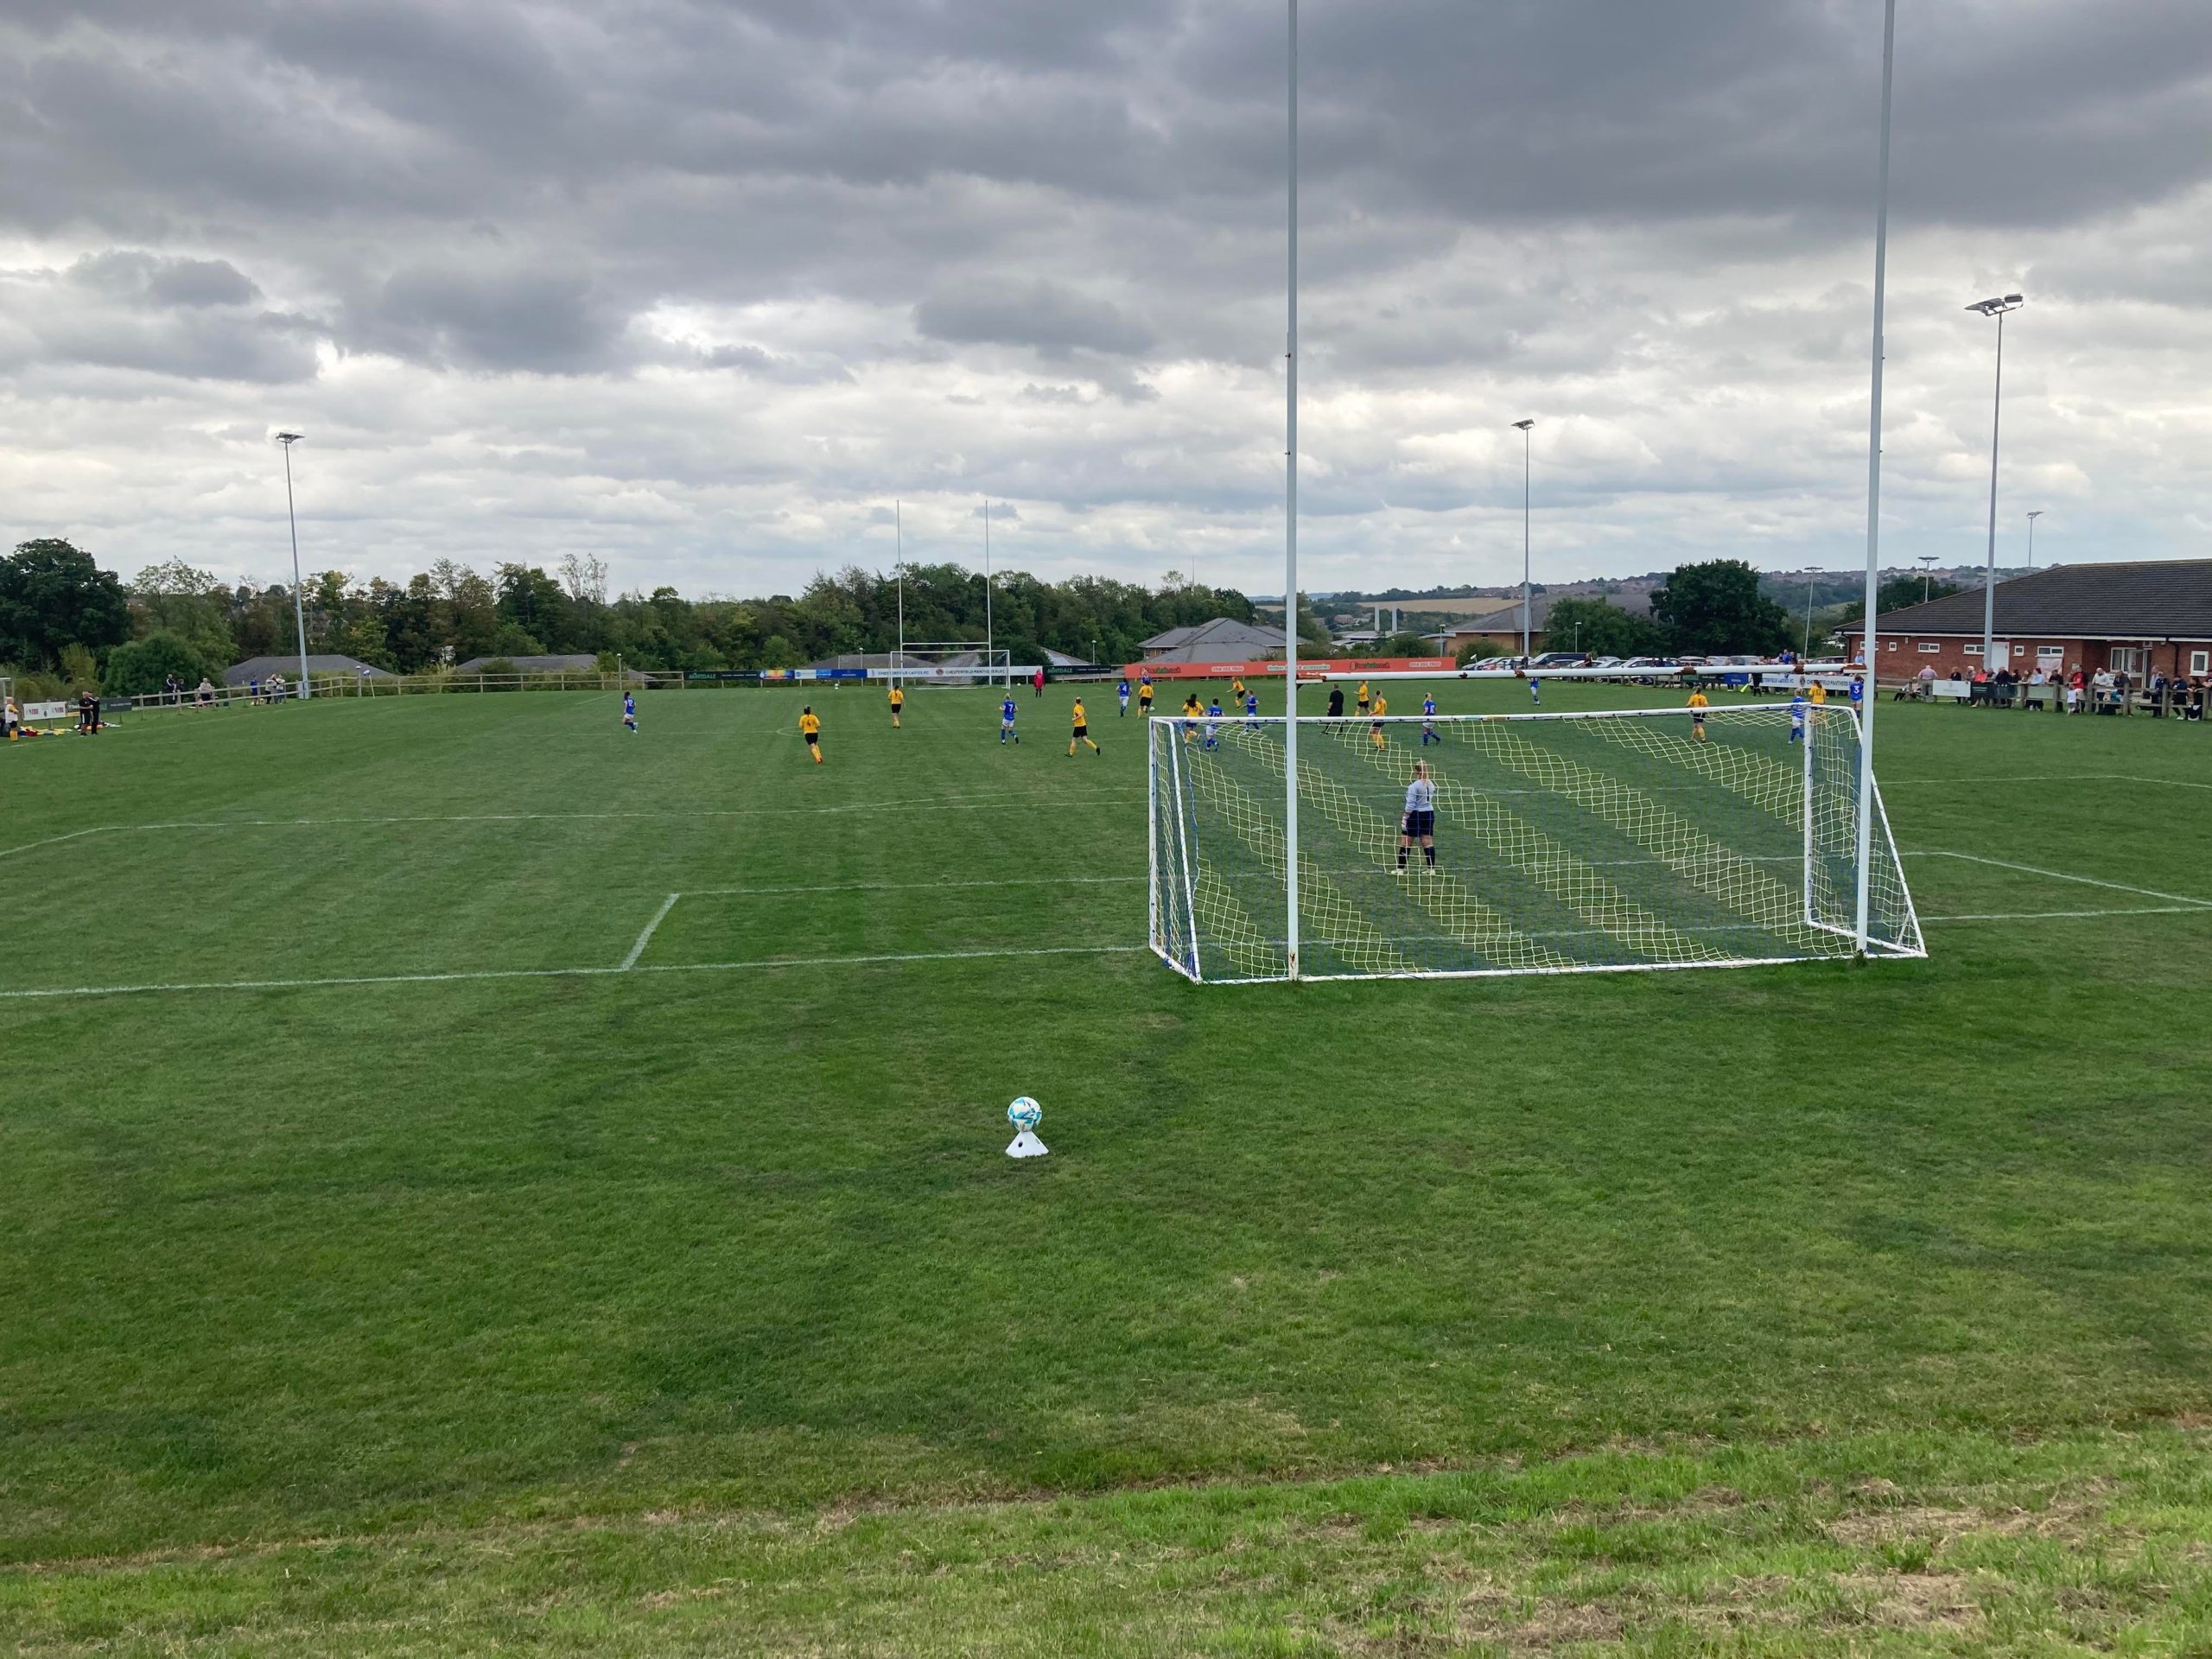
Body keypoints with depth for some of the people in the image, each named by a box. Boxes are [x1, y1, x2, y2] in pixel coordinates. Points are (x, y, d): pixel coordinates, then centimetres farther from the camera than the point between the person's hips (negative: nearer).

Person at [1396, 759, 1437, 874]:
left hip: (1415, 814, -6)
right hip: (1429, 813, 6)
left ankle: (1400, 869, 6)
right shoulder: (1431, 785, 6)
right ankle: (1432, 868, 8)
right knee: (1428, 842, 9)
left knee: (1405, 843, 2)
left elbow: (1410, 804, -17)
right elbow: (1432, 799, 13)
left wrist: (1405, 818, -14)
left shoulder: (1413, 785, -15)